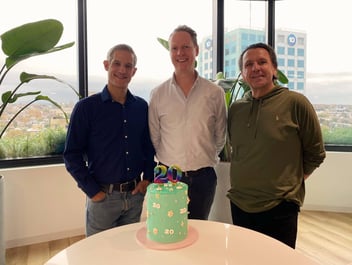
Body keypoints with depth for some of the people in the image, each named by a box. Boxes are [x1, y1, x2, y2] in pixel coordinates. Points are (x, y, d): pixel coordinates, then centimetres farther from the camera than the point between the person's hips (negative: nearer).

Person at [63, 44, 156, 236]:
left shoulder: (141, 107, 3)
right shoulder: (86, 107, -8)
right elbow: (72, 155, -8)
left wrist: (148, 178, 1)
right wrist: (93, 191, -10)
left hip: (135, 194, 4)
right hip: (102, 197, -3)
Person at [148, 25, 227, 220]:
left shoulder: (215, 93, -3)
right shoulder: (158, 94, -2)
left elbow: (220, 136, 7)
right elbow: (154, 137, 5)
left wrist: (204, 159, 10)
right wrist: (169, 161, 7)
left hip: (203, 176, 0)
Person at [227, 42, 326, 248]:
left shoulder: (296, 103, -9)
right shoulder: (235, 109, 4)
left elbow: (316, 153, -1)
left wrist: (290, 181, 2)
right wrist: (246, 180, 10)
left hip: (280, 208, -4)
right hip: (239, 204, 5)